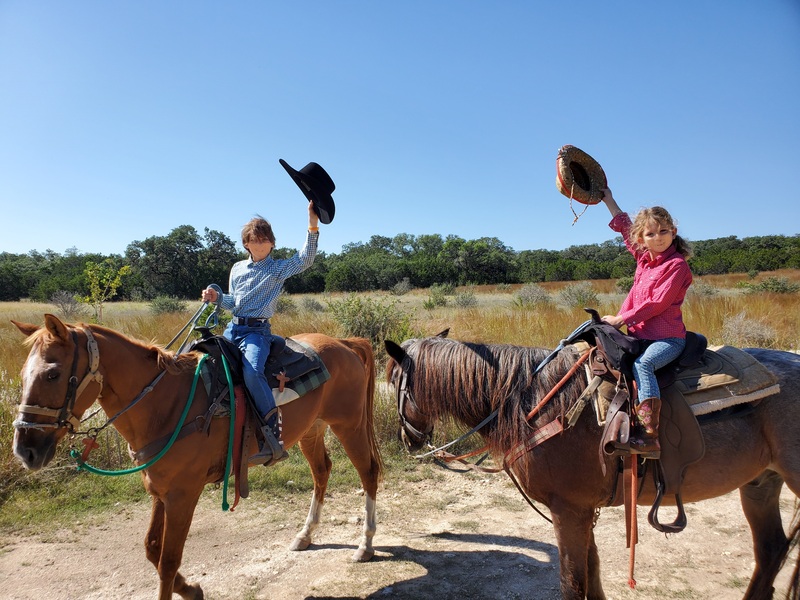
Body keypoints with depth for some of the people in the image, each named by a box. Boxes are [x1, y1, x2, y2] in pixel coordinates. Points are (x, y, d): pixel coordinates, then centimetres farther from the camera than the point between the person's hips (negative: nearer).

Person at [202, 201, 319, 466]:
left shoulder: (279, 268, 1)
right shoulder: (237, 269, 17)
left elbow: (305, 259, -16)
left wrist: (313, 225, -24)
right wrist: (217, 296, 1)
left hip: (257, 330, -7)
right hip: (233, 327, 7)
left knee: (252, 370, -32)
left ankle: (274, 436, -29)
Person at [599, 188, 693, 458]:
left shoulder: (676, 264, -9)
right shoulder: (644, 256, 13)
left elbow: (657, 303, -18)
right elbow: (624, 226, 27)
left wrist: (621, 319, -16)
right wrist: (608, 199, 31)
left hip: (668, 337, -9)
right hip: (640, 333, 9)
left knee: (642, 364, -33)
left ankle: (650, 437, -39)